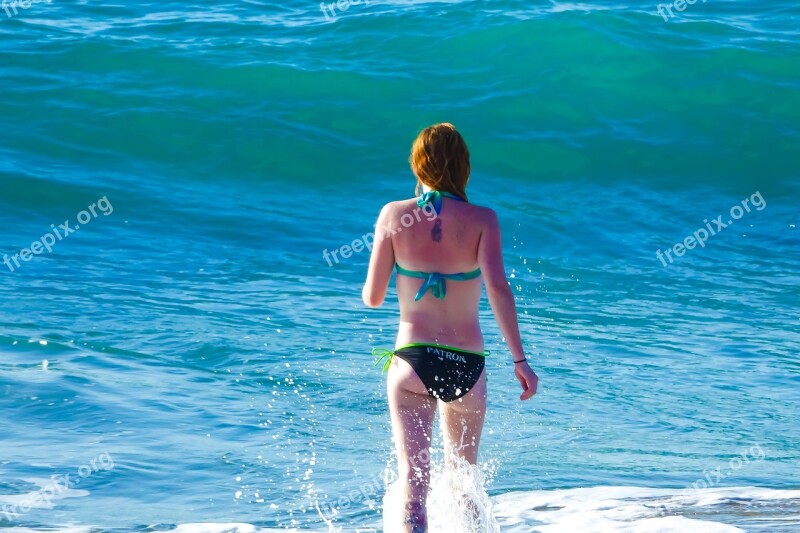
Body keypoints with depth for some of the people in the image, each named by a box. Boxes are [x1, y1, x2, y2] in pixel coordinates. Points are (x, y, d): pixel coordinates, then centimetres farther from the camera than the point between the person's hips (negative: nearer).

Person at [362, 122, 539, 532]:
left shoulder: (394, 215, -2)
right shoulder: (482, 220, -4)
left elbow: (372, 298, 0)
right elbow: (498, 290, -16)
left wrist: (369, 287, 24)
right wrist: (519, 360, -14)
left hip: (412, 359, -1)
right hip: (467, 364, 1)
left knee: (413, 474, -6)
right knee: (463, 474, 23)